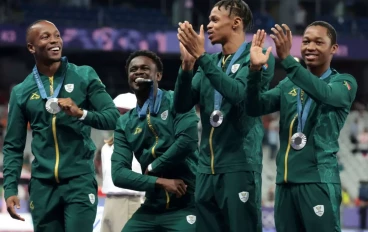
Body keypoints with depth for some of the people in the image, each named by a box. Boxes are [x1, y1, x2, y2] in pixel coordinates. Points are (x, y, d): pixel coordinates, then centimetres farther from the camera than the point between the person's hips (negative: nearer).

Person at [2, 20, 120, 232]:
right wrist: (10, 189, -1)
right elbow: (13, 146, 10)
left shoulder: (84, 76, 3)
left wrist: (81, 113, -19)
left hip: (80, 180, -3)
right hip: (42, 185, 3)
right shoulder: (22, 92, 8)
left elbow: (113, 117, -2)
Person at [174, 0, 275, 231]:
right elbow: (182, 105, 10)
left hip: (240, 165, -6)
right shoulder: (210, 63, 16)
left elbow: (239, 93, -18)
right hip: (207, 168, 6)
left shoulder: (258, 57, -1)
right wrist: (187, 65, -6)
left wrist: (201, 56, -17)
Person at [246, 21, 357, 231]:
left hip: (319, 179, -5)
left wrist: (287, 59, -30)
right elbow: (255, 107, 3)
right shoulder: (288, 85, 15)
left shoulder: (344, 82, 1)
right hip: (286, 180, 5)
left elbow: (324, 93, -21)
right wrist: (256, 70, -15)